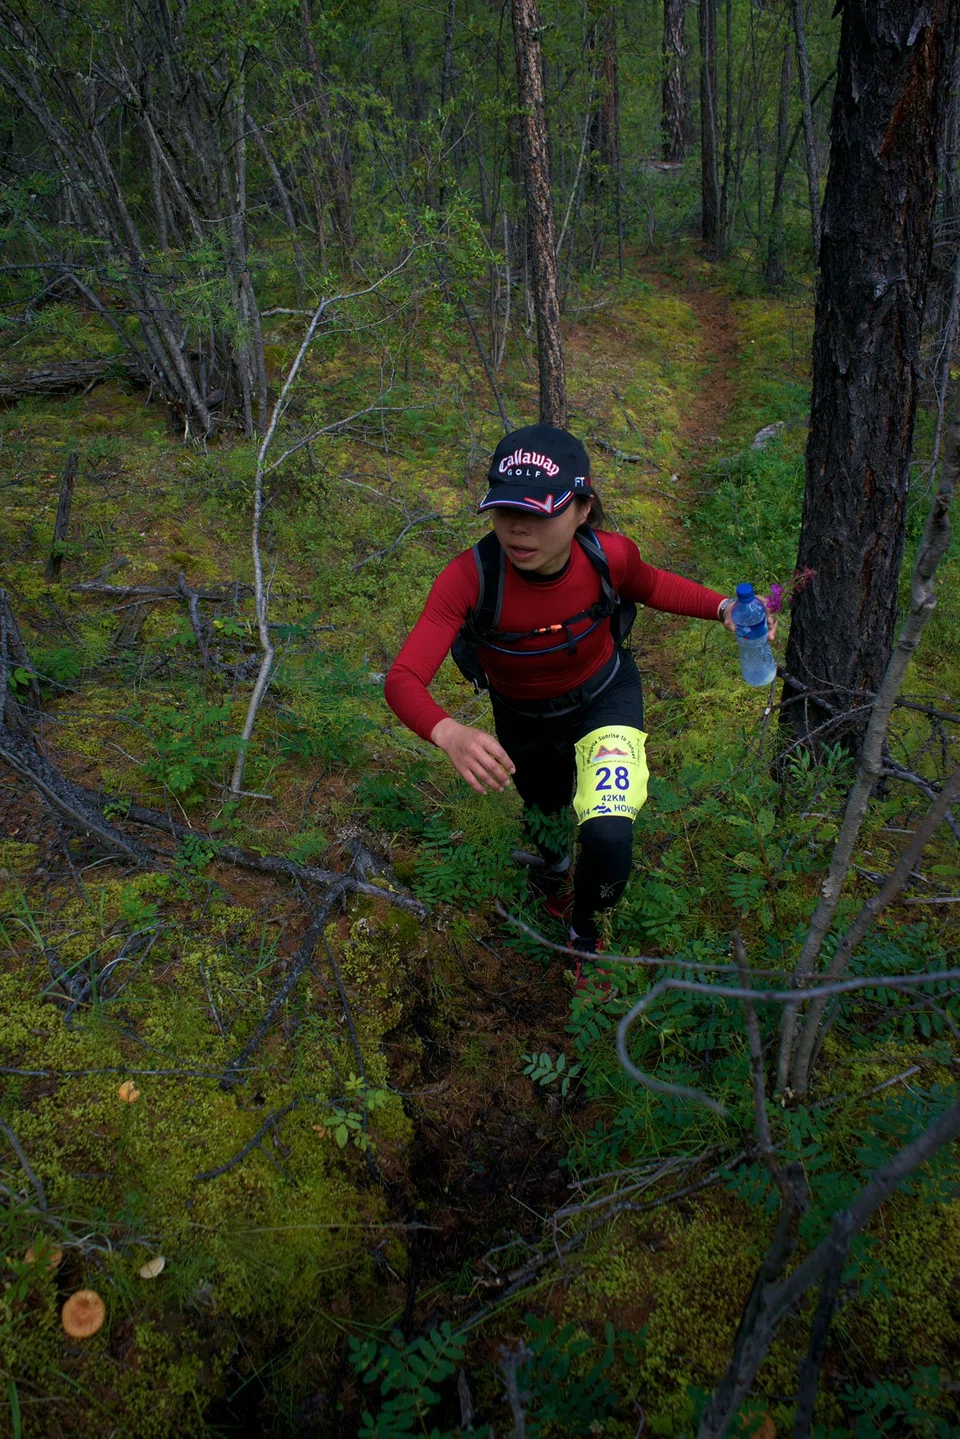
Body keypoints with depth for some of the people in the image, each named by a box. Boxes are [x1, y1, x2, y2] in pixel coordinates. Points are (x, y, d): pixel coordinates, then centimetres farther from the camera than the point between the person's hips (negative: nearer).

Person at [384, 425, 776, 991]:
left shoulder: (610, 555, -29)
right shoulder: (470, 577, -36)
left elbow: (650, 586, -4)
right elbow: (403, 679, -39)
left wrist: (723, 607, -19)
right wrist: (451, 734, -60)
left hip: (604, 697, 0)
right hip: (523, 720, 1)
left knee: (609, 840, -22)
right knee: (545, 812, 28)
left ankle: (585, 932, 14)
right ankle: (556, 874, 69)